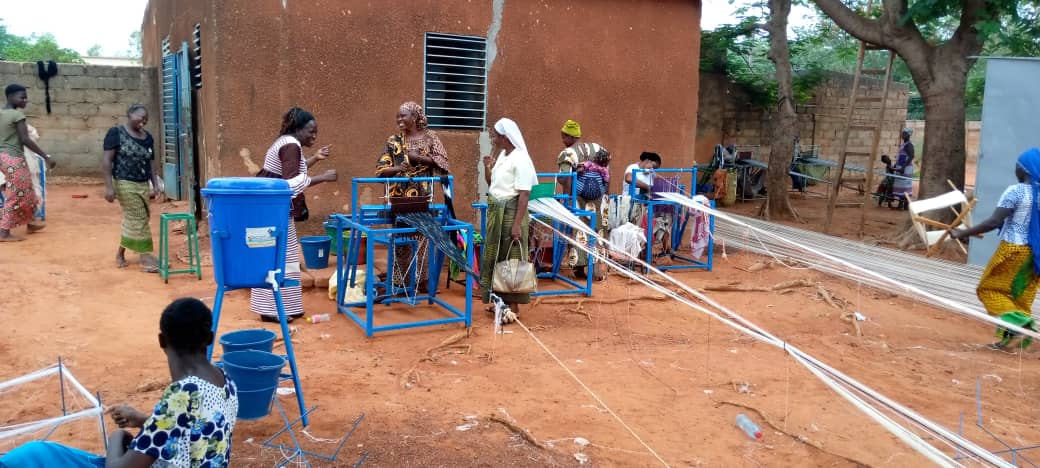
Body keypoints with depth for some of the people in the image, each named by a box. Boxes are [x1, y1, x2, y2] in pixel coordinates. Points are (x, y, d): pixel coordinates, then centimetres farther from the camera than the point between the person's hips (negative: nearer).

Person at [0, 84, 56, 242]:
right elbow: (25, 140, -20)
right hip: (14, 158, -9)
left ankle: (29, 224, 33)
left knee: (25, 192, 21)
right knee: (16, 195, 0)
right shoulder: (17, 114, -15)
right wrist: (46, 156, -17)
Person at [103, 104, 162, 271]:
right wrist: (109, 186, -16)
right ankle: (145, 258, -3)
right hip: (125, 184, -6)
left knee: (132, 220, 12)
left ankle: (120, 253, 27)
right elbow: (107, 161, -10)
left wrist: (155, 185, 5)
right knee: (139, 219, -7)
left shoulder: (147, 137, 11)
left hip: (143, 185, 6)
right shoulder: (116, 133, -7)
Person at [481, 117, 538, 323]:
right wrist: (488, 167, 2)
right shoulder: (501, 155, 11)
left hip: (511, 211, -9)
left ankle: (513, 305, 6)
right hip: (496, 211, 9)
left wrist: (517, 224, -23)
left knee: (510, 259, -2)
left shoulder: (520, 159, -15)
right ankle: (500, 300, 23)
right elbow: (491, 184, 20)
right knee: (494, 257, 12)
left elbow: (524, 194, -19)